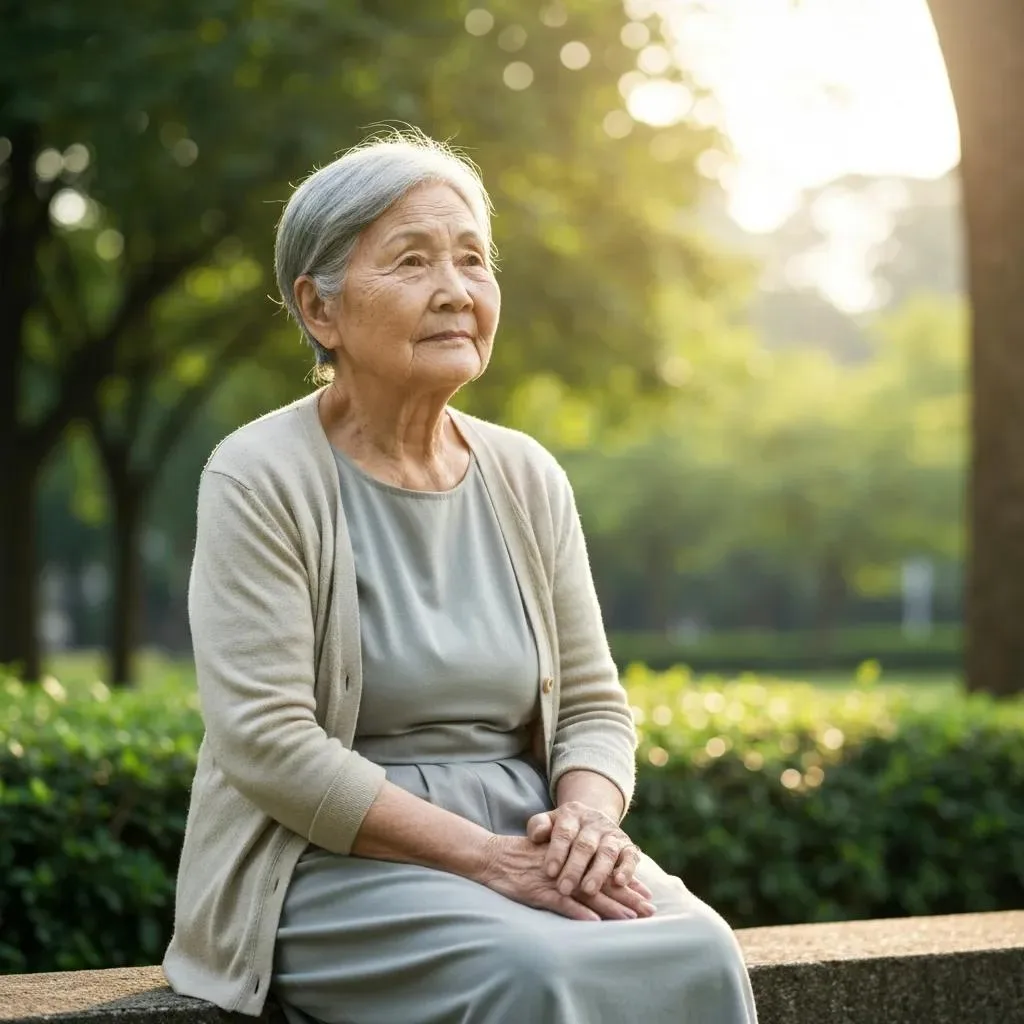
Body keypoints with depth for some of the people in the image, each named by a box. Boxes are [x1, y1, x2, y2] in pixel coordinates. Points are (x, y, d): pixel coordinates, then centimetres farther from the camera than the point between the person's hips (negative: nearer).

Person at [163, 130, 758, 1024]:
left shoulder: (527, 479, 10)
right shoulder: (260, 480, -7)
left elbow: (593, 705, 12)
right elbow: (267, 743, -15)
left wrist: (589, 818, -12)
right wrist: (486, 858, -20)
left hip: (531, 846, 5)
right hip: (338, 863, -5)